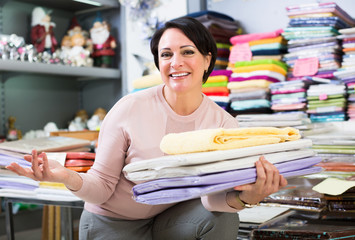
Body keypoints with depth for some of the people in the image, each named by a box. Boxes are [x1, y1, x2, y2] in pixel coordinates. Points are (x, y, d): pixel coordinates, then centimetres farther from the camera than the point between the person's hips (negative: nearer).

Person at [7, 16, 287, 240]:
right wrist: (71, 179, -36)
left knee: (223, 217, -23)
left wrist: (246, 196, -43)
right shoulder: (129, 109, -18)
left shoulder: (223, 122, -11)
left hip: (171, 216, 3)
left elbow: (213, 198, -21)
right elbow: (102, 186, -14)